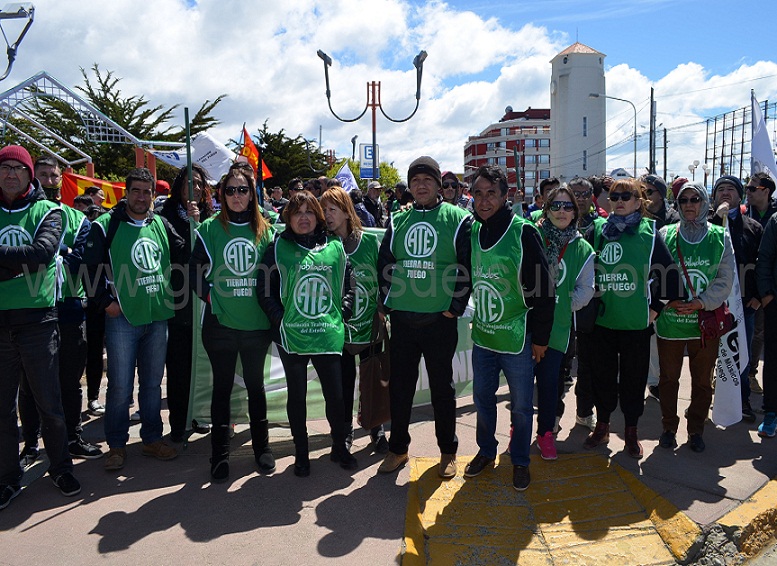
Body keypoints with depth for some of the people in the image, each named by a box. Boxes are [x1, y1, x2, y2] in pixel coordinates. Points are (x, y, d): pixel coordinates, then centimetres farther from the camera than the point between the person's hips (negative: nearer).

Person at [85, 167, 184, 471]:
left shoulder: (161, 224, 10)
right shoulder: (106, 225, -3)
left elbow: (184, 255, 16)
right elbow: (91, 267, -5)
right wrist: (106, 302, -9)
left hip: (158, 317, 4)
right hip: (123, 318, -4)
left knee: (153, 383, 13)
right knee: (120, 386, 1)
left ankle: (152, 438, 26)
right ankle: (116, 445, 16)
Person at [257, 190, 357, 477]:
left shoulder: (335, 247, 6)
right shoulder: (278, 247, 0)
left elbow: (348, 286, 13)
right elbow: (263, 289, 0)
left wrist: (342, 315, 2)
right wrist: (280, 318, -8)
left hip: (329, 335, 2)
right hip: (291, 336, -1)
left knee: (335, 394, 8)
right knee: (296, 395, 11)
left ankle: (339, 447, 30)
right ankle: (301, 453, 27)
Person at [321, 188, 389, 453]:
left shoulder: (369, 240, -4)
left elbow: (382, 277, 2)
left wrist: (381, 310, 0)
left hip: (370, 324, 0)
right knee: (344, 381, 11)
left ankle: (377, 429, 28)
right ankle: (345, 430, 29)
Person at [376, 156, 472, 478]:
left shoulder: (457, 219, -2)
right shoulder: (398, 221, 9)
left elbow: (467, 266, -3)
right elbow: (384, 263, 13)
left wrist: (456, 306, -8)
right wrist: (387, 302, 6)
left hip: (440, 319, -3)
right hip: (401, 319, 3)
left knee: (442, 387, 9)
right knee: (399, 386, 12)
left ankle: (448, 451, 26)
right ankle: (398, 448, 28)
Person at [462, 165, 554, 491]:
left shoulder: (522, 232, -13)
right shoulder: (471, 231, 2)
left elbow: (542, 288, -11)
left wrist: (540, 337, -9)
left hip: (517, 338, -4)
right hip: (482, 335, 5)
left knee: (521, 405, 9)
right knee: (482, 397, 16)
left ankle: (520, 461, 28)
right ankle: (486, 452, 36)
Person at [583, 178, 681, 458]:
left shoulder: (649, 232, -2)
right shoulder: (597, 230, 4)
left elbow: (670, 274, -2)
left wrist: (657, 307, -4)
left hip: (636, 322, -2)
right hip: (602, 319, 2)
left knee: (634, 378, 9)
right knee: (602, 375, 12)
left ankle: (631, 432, 25)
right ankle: (602, 426, 28)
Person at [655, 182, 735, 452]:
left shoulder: (720, 237, 0)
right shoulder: (665, 235, -1)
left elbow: (725, 279, -3)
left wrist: (702, 302, -16)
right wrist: (667, 299, -14)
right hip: (669, 321, 0)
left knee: (702, 381, 11)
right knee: (668, 378, 11)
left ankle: (696, 430, 29)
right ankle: (669, 427, 28)